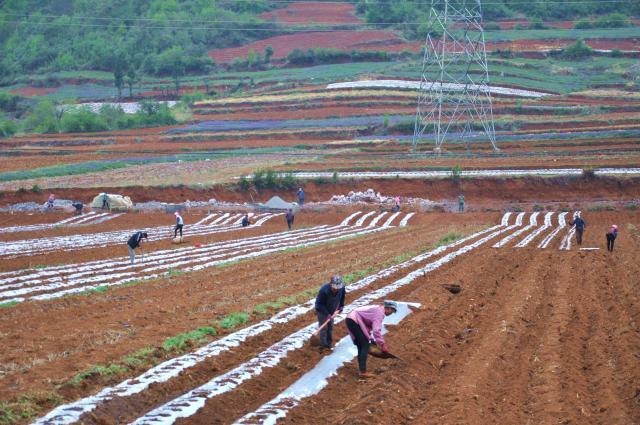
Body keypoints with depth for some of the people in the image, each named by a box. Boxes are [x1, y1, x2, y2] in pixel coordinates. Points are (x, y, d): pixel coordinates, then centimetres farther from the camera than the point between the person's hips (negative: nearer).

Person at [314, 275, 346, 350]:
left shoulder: (341, 288, -24)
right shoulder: (324, 290, -39)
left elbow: (342, 298, 2)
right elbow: (320, 304, -28)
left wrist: (340, 307, -3)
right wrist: (327, 314, -29)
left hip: (331, 310, 5)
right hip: (322, 310, -5)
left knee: (330, 326, 17)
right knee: (324, 328, -6)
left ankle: (329, 343, 33)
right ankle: (323, 346, 4)